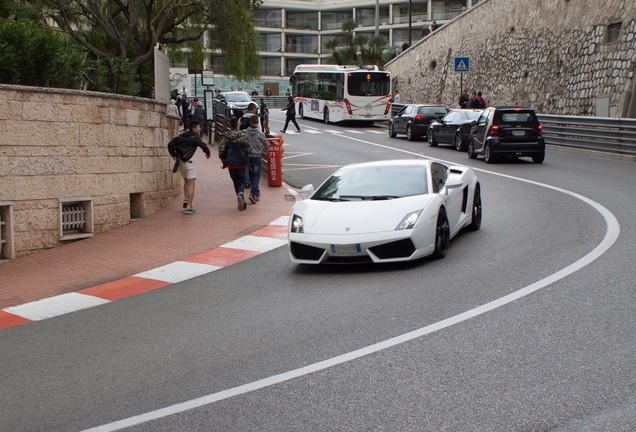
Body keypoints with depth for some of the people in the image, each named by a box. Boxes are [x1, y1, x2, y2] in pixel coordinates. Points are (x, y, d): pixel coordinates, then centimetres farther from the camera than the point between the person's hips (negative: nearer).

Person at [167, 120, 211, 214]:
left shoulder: (181, 136, 13)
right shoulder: (195, 137, -5)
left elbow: (170, 144, 9)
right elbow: (203, 145, -20)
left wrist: (174, 155, 13)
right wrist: (207, 153, -1)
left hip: (180, 161, 6)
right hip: (189, 161, -6)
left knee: (186, 181, 26)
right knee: (191, 184, -2)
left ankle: (186, 200, 13)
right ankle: (189, 207, -7)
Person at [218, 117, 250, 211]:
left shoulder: (225, 136, -4)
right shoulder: (244, 136, -3)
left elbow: (221, 149, -8)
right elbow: (248, 148, -1)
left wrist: (222, 158, 9)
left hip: (231, 162, 0)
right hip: (242, 163, 0)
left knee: (235, 181, 13)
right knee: (241, 181, 4)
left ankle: (242, 201, 13)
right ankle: (240, 194, -28)